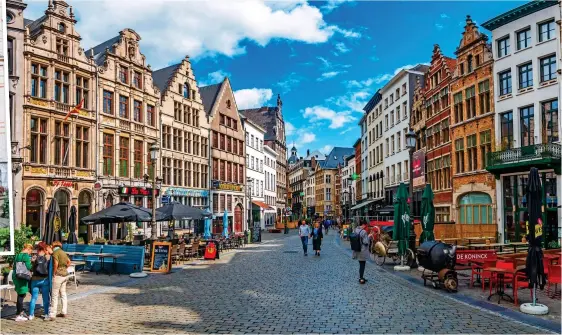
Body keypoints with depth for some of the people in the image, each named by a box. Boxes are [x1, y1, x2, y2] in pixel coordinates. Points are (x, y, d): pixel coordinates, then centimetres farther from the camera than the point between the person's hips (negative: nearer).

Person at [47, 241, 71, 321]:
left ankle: (52, 315, -2)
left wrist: (54, 273, -13)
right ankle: (64, 312, 21)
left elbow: (56, 263, -23)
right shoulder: (63, 252, 14)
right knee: (63, 294, 15)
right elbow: (69, 261, 23)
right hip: (65, 274, 8)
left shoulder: (55, 252, -11)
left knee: (54, 295, -4)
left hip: (58, 275, -8)